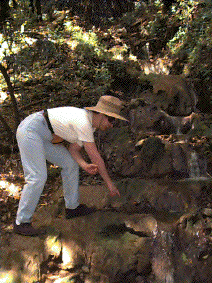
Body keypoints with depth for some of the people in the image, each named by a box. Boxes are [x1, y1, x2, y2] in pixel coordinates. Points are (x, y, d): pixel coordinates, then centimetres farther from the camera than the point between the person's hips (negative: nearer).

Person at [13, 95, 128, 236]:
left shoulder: (91, 123, 5)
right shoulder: (83, 123, -25)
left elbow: (73, 149, 6)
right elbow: (96, 158, -23)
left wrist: (84, 165, -13)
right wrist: (110, 184, -15)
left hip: (43, 136, 10)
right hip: (30, 131, -10)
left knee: (71, 164, 8)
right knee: (38, 177, -16)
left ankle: (72, 207, 19)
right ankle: (22, 222, -5)